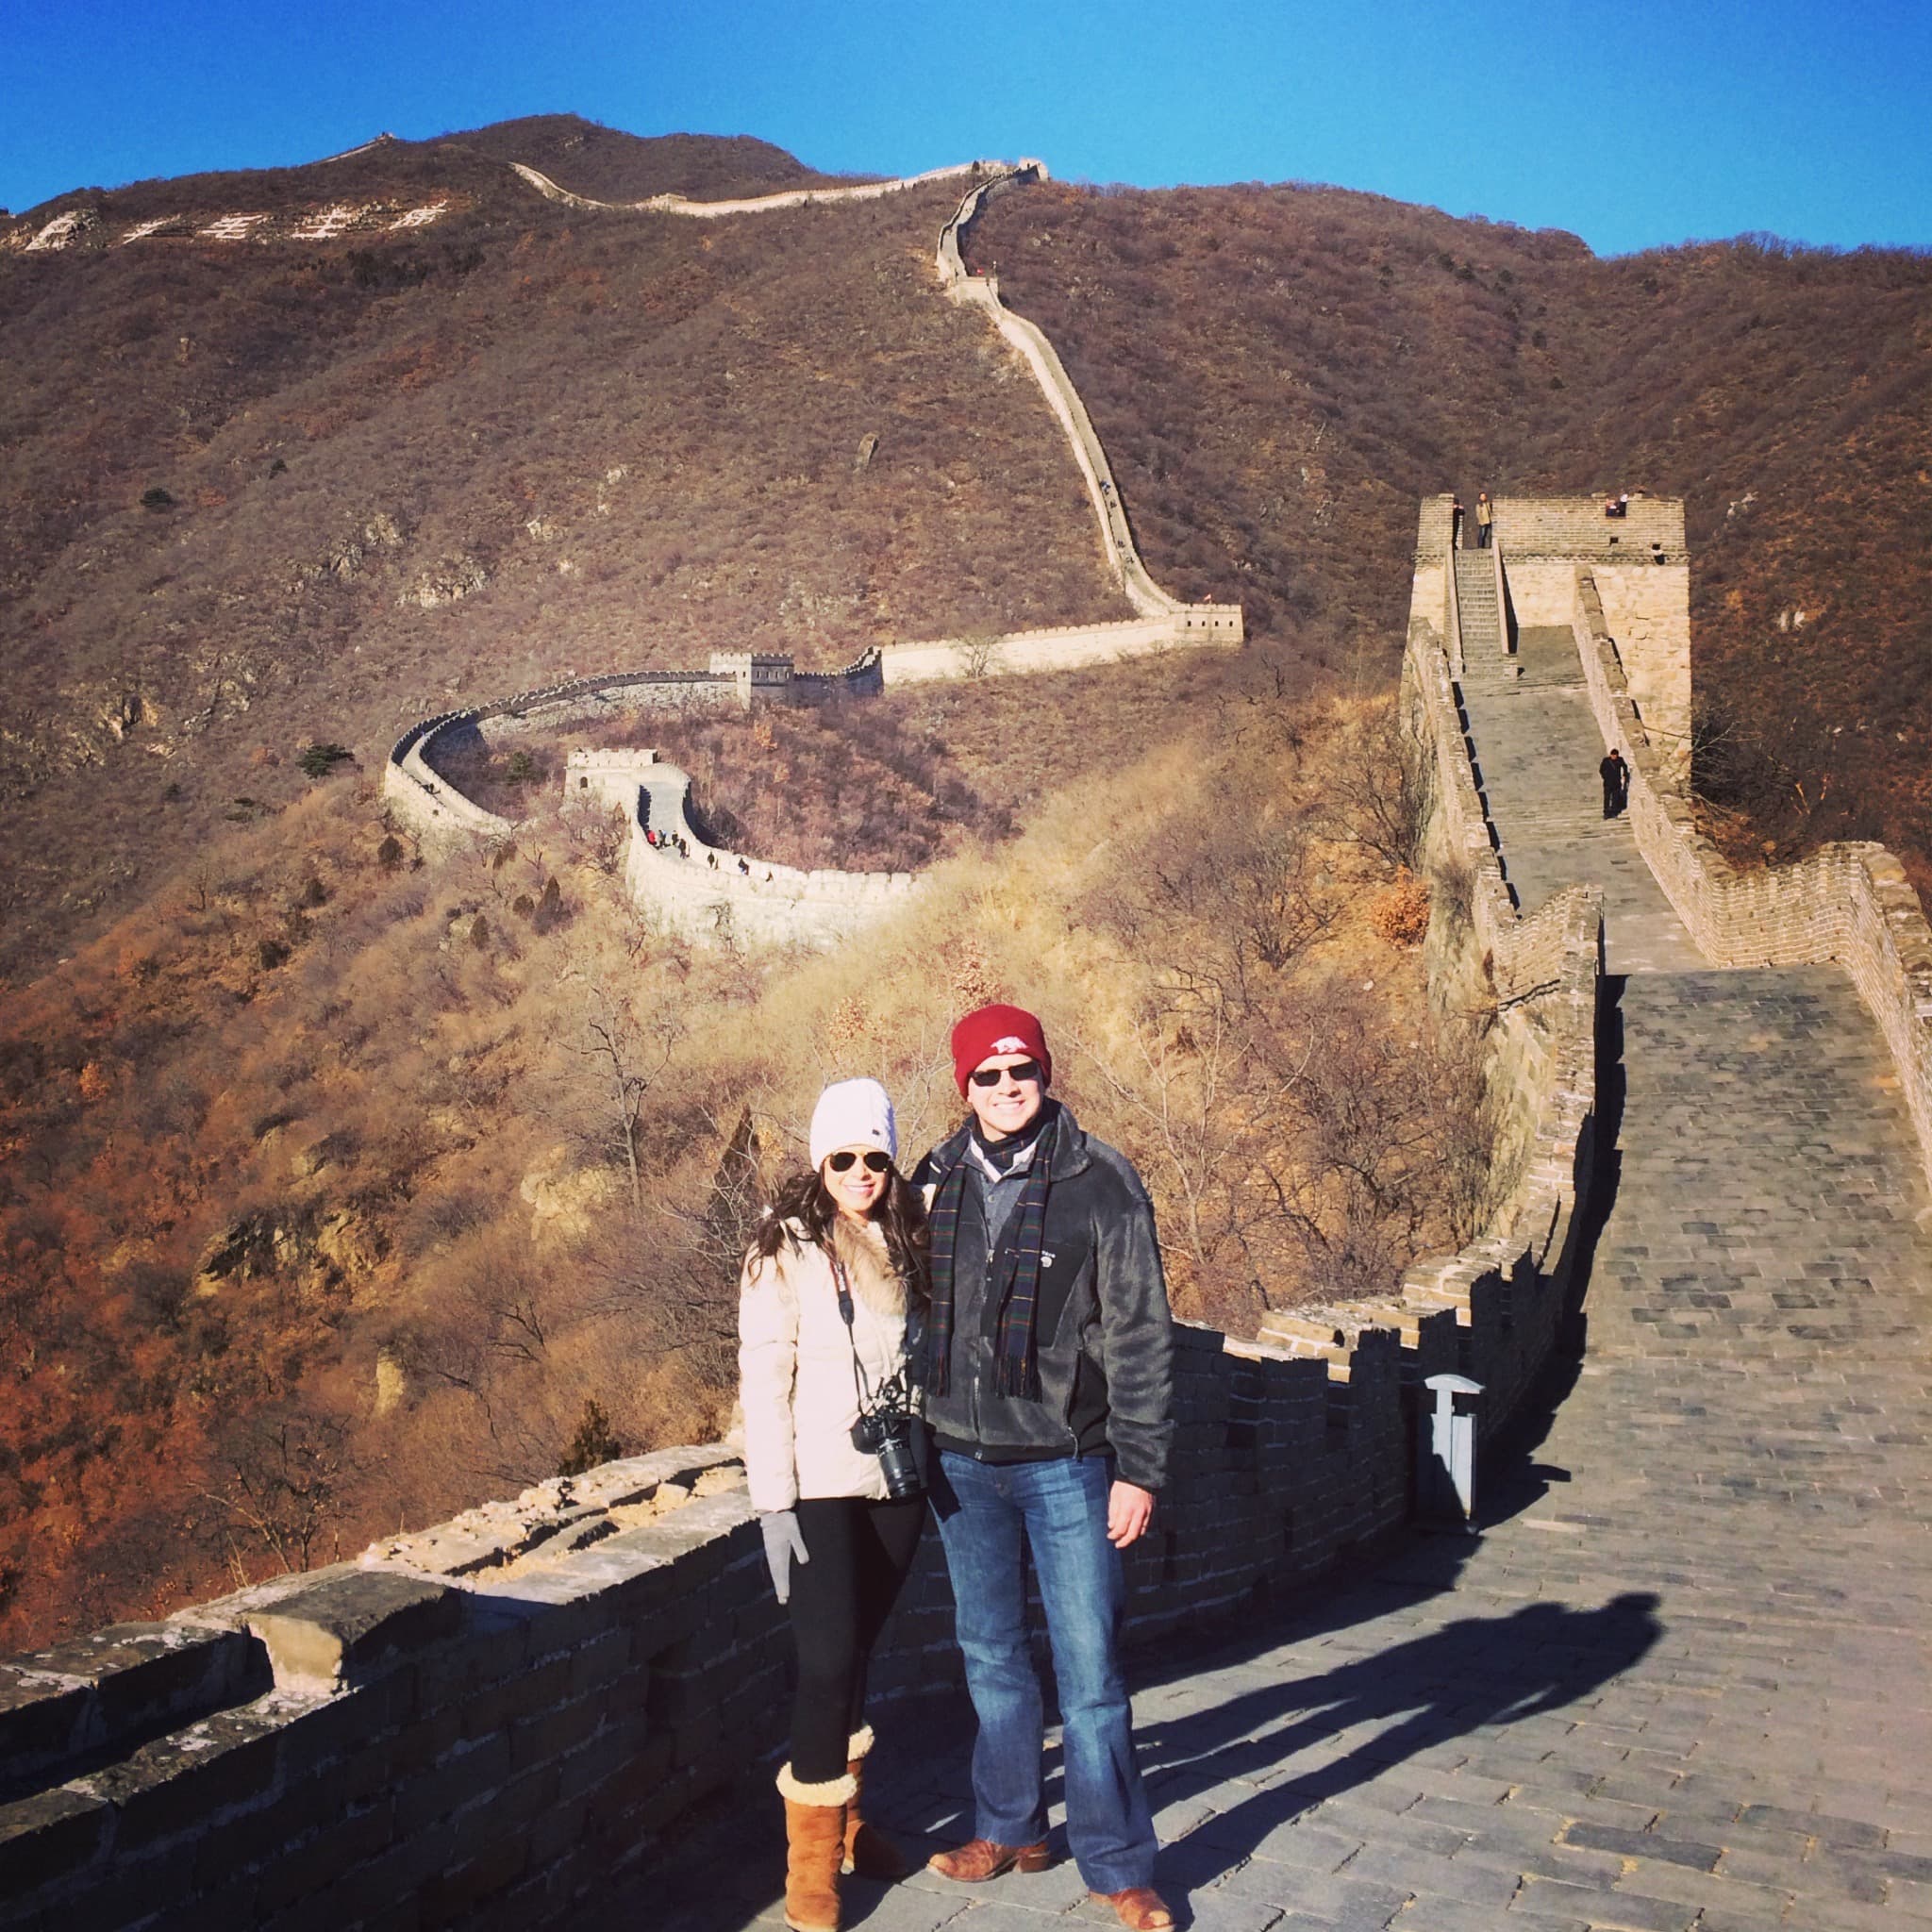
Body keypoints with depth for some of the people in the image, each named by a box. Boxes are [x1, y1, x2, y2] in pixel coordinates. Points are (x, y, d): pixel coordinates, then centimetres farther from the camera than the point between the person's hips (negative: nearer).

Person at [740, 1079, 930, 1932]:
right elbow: (762, 1382, -10)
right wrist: (773, 1502, -14)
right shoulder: (785, 1249, -8)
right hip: (819, 1486, -4)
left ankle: (846, 1821, 31)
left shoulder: (904, 1244, 6)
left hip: (897, 1478, 4)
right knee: (828, 1660, -8)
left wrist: (935, 1466, 8)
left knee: (858, 1651, 13)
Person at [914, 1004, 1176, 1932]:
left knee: (1088, 1669, 2)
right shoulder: (936, 1182, 2)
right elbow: (916, 1314, 10)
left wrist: (1139, 1468, -10)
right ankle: (1009, 1828, 35)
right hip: (961, 1463, 4)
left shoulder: (1102, 1183, -8)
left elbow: (1140, 1334, -7)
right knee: (991, 1656, 16)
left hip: (1067, 1464, -3)